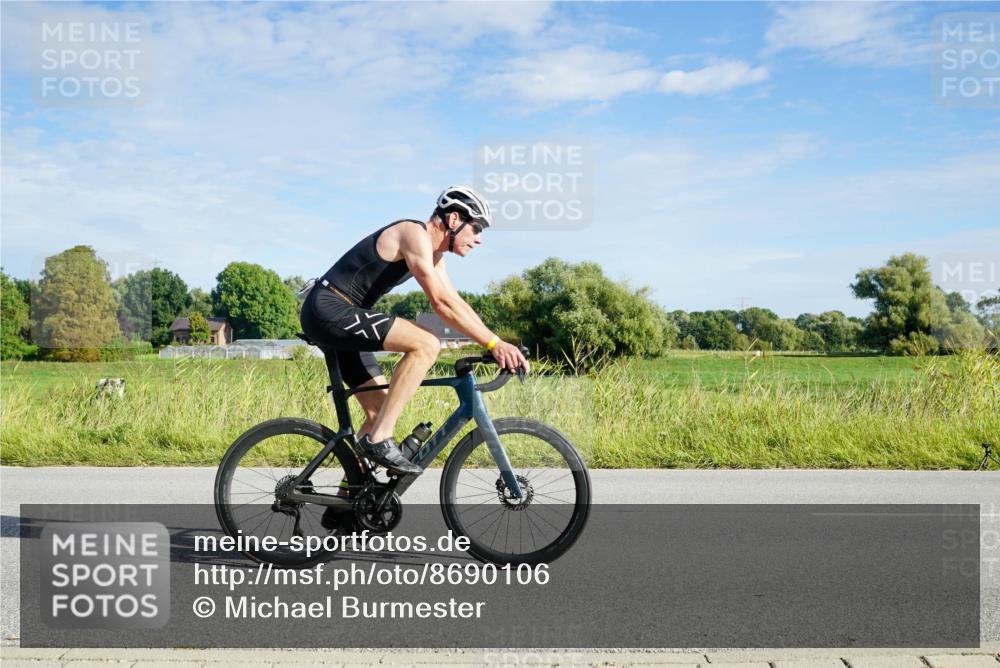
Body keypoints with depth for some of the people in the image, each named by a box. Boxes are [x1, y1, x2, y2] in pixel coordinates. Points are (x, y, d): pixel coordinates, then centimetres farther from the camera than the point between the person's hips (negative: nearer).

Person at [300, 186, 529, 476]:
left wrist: (496, 344, 3)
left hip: (337, 318, 10)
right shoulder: (414, 234, -16)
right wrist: (495, 343, -23)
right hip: (329, 309, -10)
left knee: (380, 410, 9)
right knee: (426, 345, -23)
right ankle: (379, 439, -20)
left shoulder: (433, 253, 15)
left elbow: (456, 302, 14)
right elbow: (441, 303, -23)